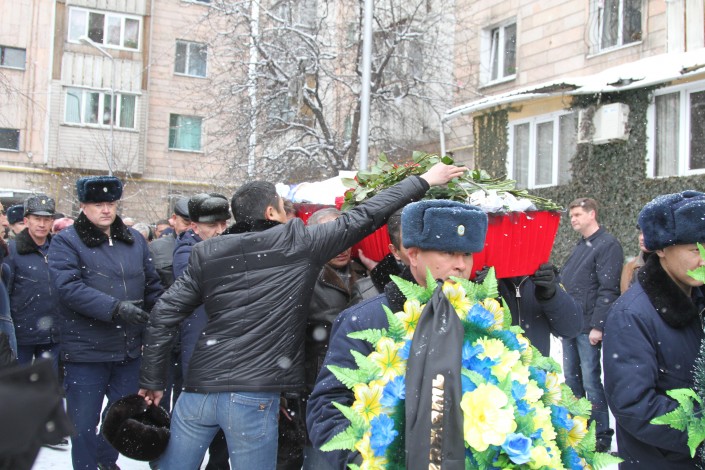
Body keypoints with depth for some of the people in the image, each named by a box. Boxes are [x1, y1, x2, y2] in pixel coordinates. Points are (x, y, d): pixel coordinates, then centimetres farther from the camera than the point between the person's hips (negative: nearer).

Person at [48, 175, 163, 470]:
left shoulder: (134, 240, 9)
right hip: (85, 350, -5)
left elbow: (152, 288, 14)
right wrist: (115, 307, -29)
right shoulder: (66, 242, -6)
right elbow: (68, 287, -21)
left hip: (129, 349, 5)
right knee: (85, 424, 6)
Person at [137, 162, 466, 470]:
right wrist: (423, 181, 12)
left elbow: (164, 315, 4)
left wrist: (152, 381, 12)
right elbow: (362, 218, 3)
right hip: (252, 397, -3)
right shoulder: (299, 243, -1)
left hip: (199, 388, 4)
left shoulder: (206, 254, 7)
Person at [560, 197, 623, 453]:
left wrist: (597, 326, -20)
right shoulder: (579, 247, 18)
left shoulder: (608, 245, -9)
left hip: (588, 327, -8)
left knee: (591, 381, -5)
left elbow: (608, 289, -16)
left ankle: (602, 438, 4)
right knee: (571, 379, 13)